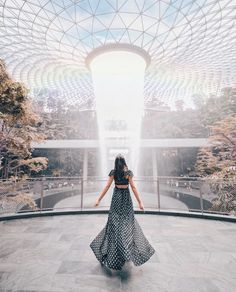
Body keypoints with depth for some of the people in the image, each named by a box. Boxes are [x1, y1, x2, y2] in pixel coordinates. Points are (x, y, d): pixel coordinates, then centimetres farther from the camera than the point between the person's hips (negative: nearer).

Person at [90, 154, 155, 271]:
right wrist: (140, 202, -6)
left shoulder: (113, 172, -6)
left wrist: (99, 199, -1)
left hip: (116, 197, 1)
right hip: (126, 197, -1)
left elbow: (107, 187, -7)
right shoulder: (128, 172, -9)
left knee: (115, 221, 13)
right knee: (127, 221, 13)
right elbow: (133, 188, -10)